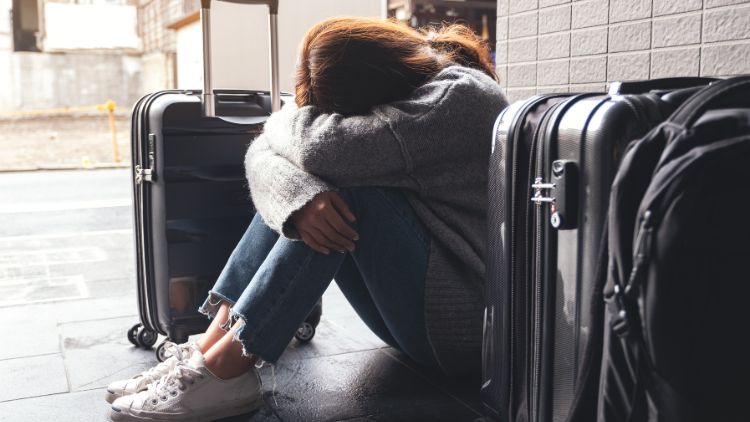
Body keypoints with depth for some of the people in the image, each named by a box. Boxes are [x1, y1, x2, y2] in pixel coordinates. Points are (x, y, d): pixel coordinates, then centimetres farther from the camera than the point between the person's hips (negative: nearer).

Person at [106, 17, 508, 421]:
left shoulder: (460, 95, -19)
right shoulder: (372, 95, 3)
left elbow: (326, 148, -30)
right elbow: (263, 154, -7)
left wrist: (286, 119, -8)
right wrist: (298, 195, -28)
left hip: (460, 324, -7)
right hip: (411, 303, 7)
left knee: (346, 185, -24)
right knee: (297, 187, -3)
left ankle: (225, 366, -20)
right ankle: (211, 346, -10)